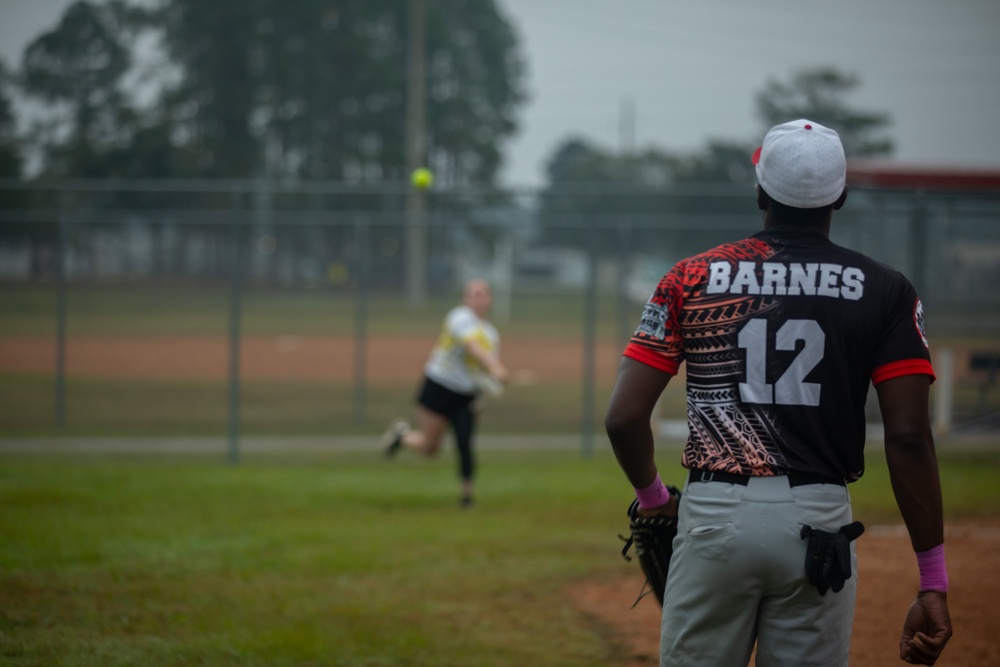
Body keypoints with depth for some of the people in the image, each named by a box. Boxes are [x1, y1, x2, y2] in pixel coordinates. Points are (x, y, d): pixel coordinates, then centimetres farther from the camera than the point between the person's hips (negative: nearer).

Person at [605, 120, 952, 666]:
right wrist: (933, 583, -4)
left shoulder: (692, 278, 4)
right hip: (821, 522, 0)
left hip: (713, 518, 0)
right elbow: (909, 438, -5)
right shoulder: (884, 292, 2)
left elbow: (624, 417, 0)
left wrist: (652, 497, 19)